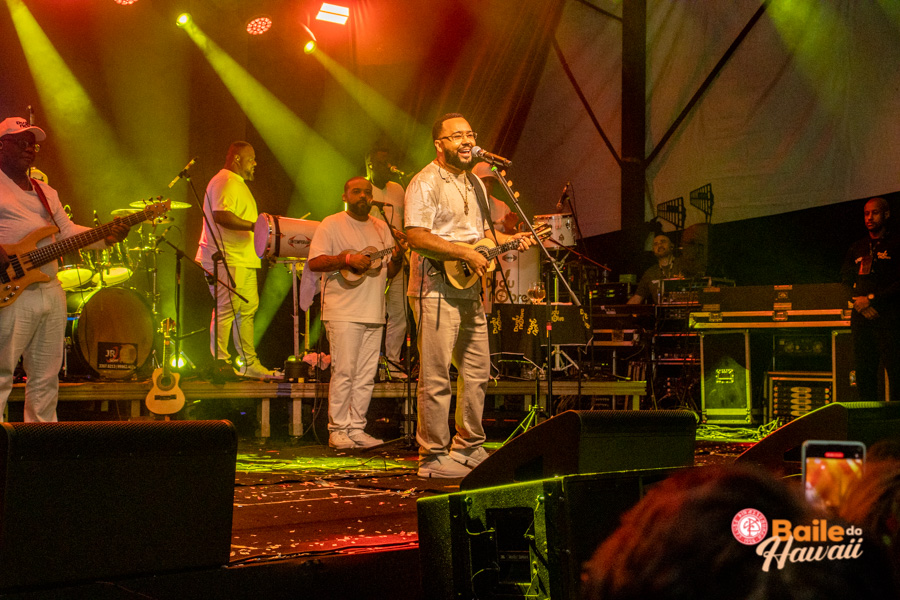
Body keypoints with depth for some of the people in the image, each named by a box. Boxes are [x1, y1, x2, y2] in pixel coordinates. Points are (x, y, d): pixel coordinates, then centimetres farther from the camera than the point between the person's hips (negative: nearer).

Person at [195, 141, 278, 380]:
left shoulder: (237, 183, 24)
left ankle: (250, 364, 14)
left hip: (242, 261, 11)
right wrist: (253, 225, -25)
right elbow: (220, 215, -26)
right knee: (226, 310, -11)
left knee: (248, 309, 10)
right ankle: (219, 362, -8)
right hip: (226, 260, -11)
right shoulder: (226, 182, -12)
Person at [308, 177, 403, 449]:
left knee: (366, 375, 5)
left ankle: (356, 429, 11)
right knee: (344, 371, -9)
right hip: (343, 312, -6)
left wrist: (397, 256, -2)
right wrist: (347, 258, -18)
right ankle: (338, 430, -1)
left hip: (374, 313, 6)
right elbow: (314, 262, -8)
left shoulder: (381, 228, 18)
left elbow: (390, 272, 18)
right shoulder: (331, 225, 0)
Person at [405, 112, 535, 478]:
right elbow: (416, 236, -20)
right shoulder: (425, 183, -9)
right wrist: (464, 253, -21)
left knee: (477, 371, 12)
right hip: (436, 289, -9)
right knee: (435, 377, -6)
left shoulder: (475, 183, 18)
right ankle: (433, 457, 1)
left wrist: (509, 240, 10)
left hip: (470, 290, 9)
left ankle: (468, 449, 23)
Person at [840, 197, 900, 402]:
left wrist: (872, 299, -10)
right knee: (863, 370, 3)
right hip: (862, 316, 5)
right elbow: (846, 280, 17)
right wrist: (858, 301, -2)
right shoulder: (857, 248, 19)